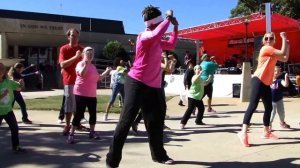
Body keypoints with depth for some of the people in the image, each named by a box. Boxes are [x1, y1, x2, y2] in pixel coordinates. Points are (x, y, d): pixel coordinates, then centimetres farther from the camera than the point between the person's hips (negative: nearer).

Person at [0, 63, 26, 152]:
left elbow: (18, 89, 8)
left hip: (8, 110, 4)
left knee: (15, 128, 7)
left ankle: (16, 146, 21)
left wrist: (20, 84, -11)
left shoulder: (8, 82, -3)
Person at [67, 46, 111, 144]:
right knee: (79, 114, -8)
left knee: (93, 113, 12)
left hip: (92, 95, 8)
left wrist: (106, 72, 16)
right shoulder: (80, 64, -8)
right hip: (81, 94, -7)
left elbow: (98, 78, 23)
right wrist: (86, 64, -37)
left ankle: (92, 132, 26)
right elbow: (81, 74, -29)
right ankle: (71, 134, -1)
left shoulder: (93, 66, 15)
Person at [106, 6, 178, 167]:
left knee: (155, 122, 16)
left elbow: (171, 45, 30)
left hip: (153, 86, 9)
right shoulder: (144, 36, -11)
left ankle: (159, 155, 32)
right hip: (137, 83, -9)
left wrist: (175, 28, 18)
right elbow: (157, 33, -33)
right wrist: (168, 20, -15)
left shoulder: (156, 41, 16)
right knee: (126, 121, -8)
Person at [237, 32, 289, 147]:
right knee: (253, 105, -19)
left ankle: (266, 132, 26)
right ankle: (243, 132, -24)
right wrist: (284, 38, -4)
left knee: (269, 108, 14)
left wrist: (287, 44, 10)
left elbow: (285, 59, 12)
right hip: (258, 81, -10)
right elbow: (283, 53, -14)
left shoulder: (273, 52, 20)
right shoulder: (266, 49, -8)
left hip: (266, 84, 10)